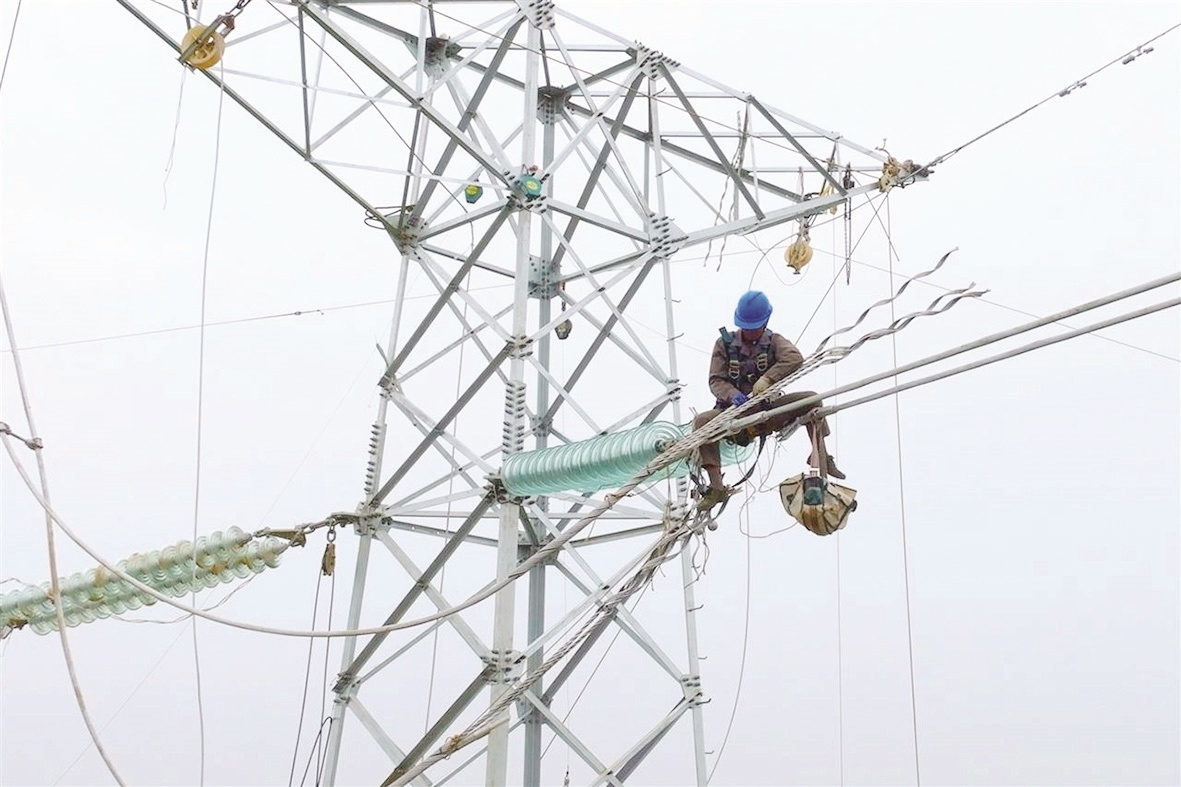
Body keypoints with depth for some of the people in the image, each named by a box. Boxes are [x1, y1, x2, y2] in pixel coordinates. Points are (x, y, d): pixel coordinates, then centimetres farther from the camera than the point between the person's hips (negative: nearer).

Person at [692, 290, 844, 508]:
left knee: (811, 399, -18)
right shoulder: (725, 343, 3)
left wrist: (767, 379, -33)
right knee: (701, 422, -29)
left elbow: (794, 358, -19)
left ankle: (820, 457, -7)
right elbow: (716, 381, -3)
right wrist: (732, 395, -26)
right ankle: (716, 487, -27)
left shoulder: (774, 341, 3)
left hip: (768, 410, 1)